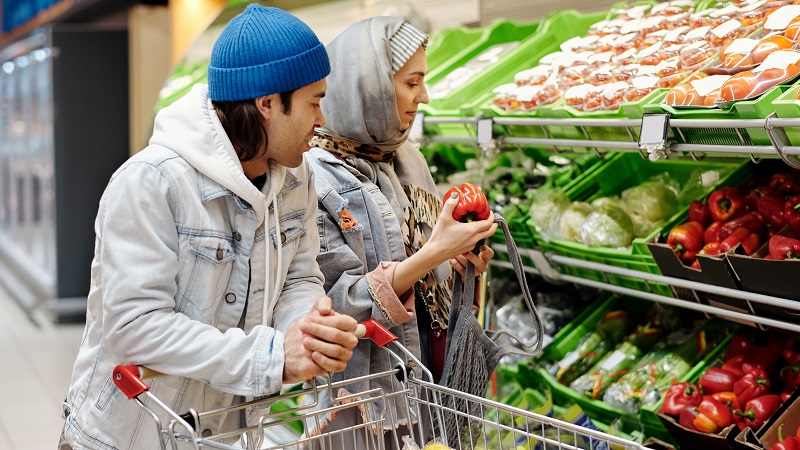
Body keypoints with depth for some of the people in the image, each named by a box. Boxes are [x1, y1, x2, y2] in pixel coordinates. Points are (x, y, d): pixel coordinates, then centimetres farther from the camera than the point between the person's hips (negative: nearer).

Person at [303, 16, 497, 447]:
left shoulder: (408, 160, 5)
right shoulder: (314, 177, -17)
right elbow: (336, 303, -21)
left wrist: (460, 262, -4)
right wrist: (433, 254, -25)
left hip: (430, 375, 7)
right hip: (364, 392, -7)